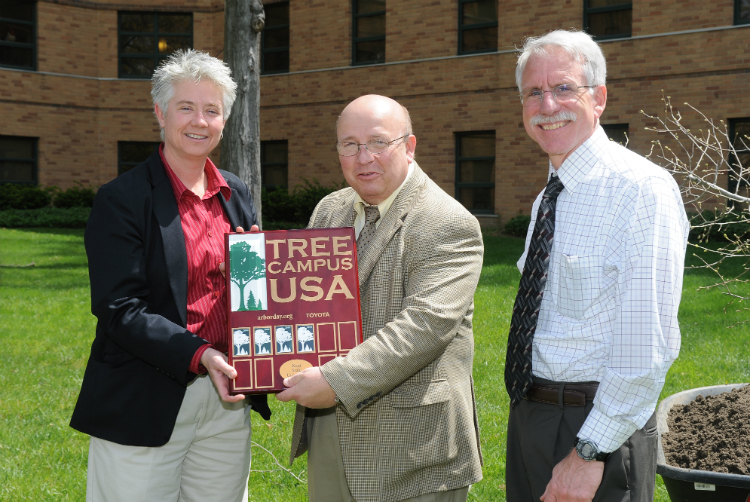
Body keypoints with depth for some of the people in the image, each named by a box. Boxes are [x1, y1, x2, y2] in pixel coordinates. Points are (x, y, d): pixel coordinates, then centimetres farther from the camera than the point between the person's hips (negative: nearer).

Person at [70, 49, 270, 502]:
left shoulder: (237, 195, 9)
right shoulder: (122, 200, -9)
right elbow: (119, 310, -14)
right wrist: (199, 356, -25)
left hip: (227, 398, 5)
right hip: (145, 407, -5)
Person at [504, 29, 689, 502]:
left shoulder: (643, 190, -17)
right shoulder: (548, 198, 11)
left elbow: (648, 349, -22)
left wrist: (589, 452, -21)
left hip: (599, 426, -8)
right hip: (528, 411, 8)